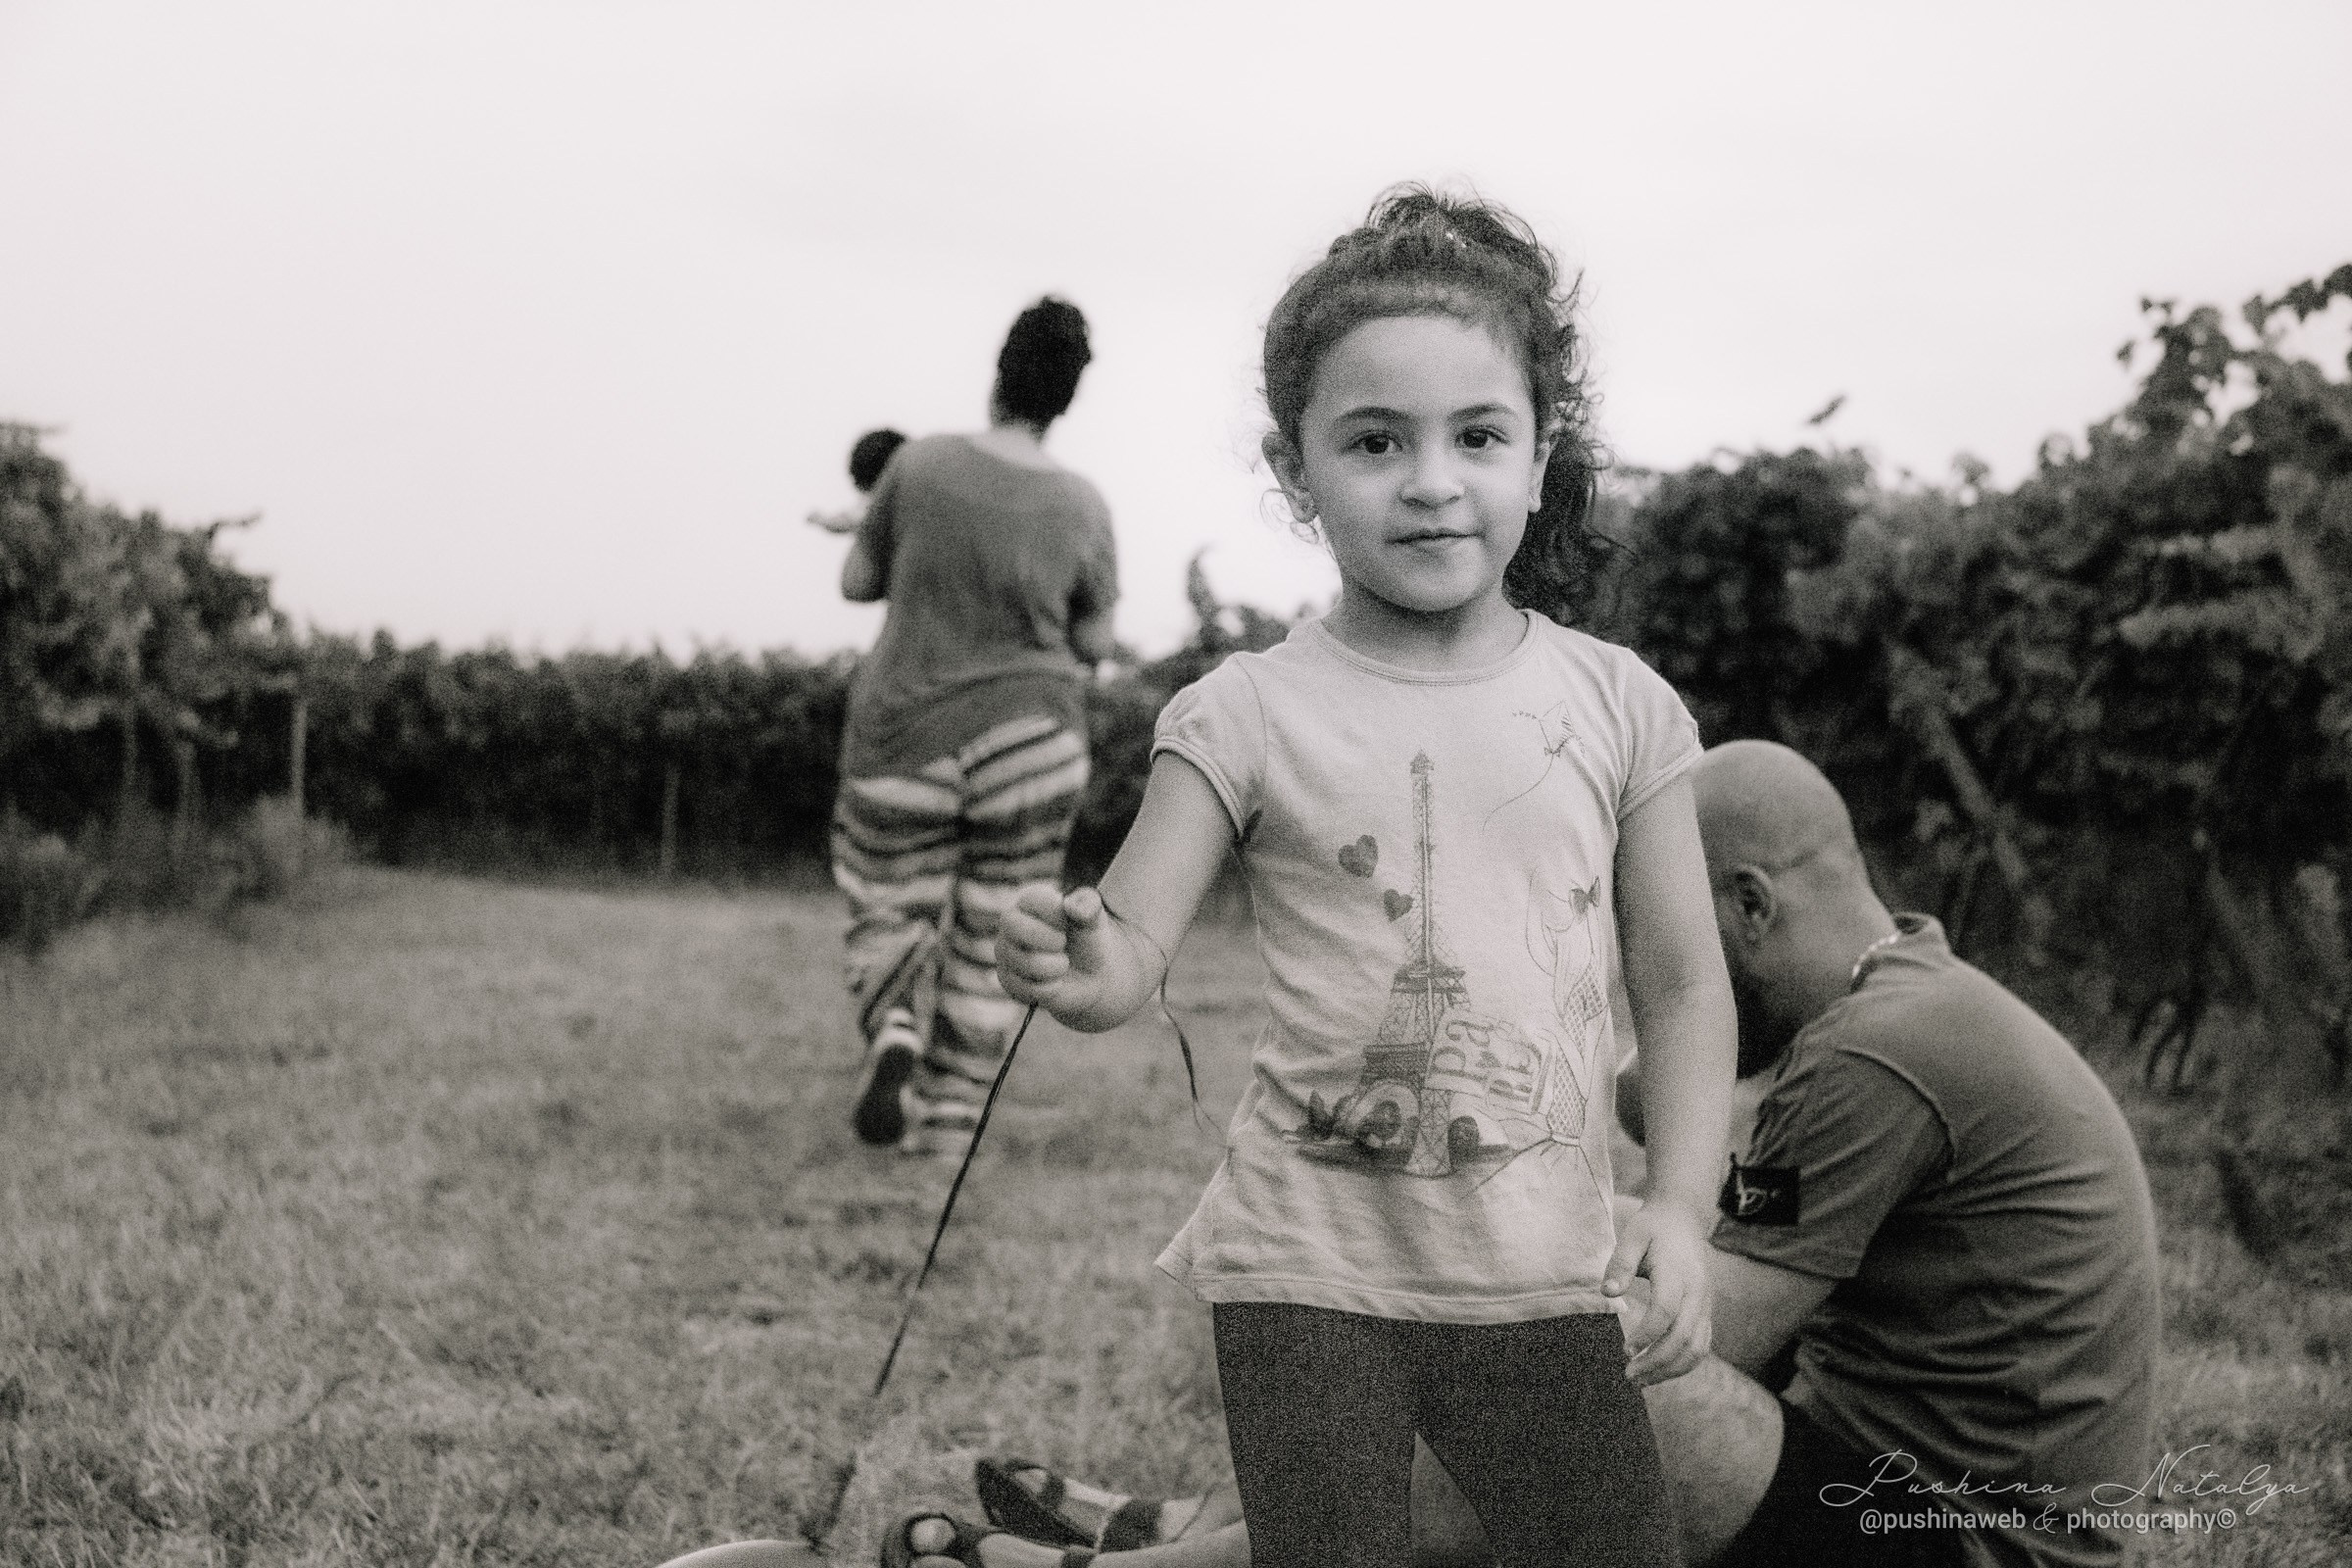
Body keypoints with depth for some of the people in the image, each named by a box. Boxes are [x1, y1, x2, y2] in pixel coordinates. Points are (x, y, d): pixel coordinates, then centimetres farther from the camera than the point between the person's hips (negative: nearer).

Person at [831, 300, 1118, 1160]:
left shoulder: (920, 463, -9)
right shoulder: (1083, 508, -8)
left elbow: (856, 581, 1)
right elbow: (1095, 646, 2)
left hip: (906, 738, 0)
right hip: (1028, 742, 0)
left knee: (890, 915, 16)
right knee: (991, 936, 14)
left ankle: (896, 1034, -14)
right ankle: (947, 1127, 12)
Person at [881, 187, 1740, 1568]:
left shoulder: (1616, 705, 1)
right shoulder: (1250, 715, -5)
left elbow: (1683, 984, 5)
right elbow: (1134, 948, -10)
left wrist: (1681, 1205, -6)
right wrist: (1076, 966, -33)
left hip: (1545, 1277, 3)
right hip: (1313, 1264, -2)